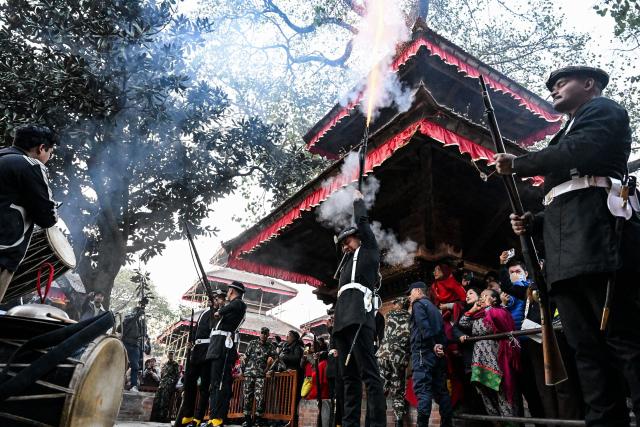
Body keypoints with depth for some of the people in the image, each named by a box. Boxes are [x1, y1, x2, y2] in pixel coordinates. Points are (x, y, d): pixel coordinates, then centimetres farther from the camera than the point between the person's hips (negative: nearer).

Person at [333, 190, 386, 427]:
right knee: (349, 377, 6)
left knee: (369, 373, -14)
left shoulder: (369, 250, 14)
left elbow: (362, 221, 13)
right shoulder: (349, 259, 32)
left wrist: (358, 200, 26)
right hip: (344, 321, 9)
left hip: (358, 318, -9)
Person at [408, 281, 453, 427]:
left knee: (422, 389, -12)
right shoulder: (434, 307, 25)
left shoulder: (418, 304, 1)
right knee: (441, 389, 9)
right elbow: (441, 329, 17)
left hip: (424, 351, -8)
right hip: (438, 353, 8)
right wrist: (440, 346, 3)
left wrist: (432, 345, -17)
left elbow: (424, 326, -15)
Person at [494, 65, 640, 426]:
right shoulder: (565, 136, 33)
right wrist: (534, 222, 13)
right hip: (567, 256, 9)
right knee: (588, 350, 4)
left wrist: (518, 163, -4)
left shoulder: (603, 110, 10)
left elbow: (582, 151, -15)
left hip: (597, 242, -9)